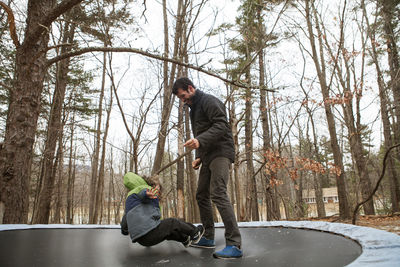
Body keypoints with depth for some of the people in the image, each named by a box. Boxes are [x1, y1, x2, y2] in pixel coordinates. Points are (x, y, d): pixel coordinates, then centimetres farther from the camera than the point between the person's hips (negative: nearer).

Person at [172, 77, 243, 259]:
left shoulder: (209, 101, -5)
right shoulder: (194, 109, 24)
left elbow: (221, 125, -19)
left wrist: (200, 141, -32)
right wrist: (199, 157, 14)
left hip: (220, 153, -10)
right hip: (207, 157, 10)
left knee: (218, 193, -21)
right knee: (202, 195, 11)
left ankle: (234, 245, -19)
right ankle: (208, 238, 21)